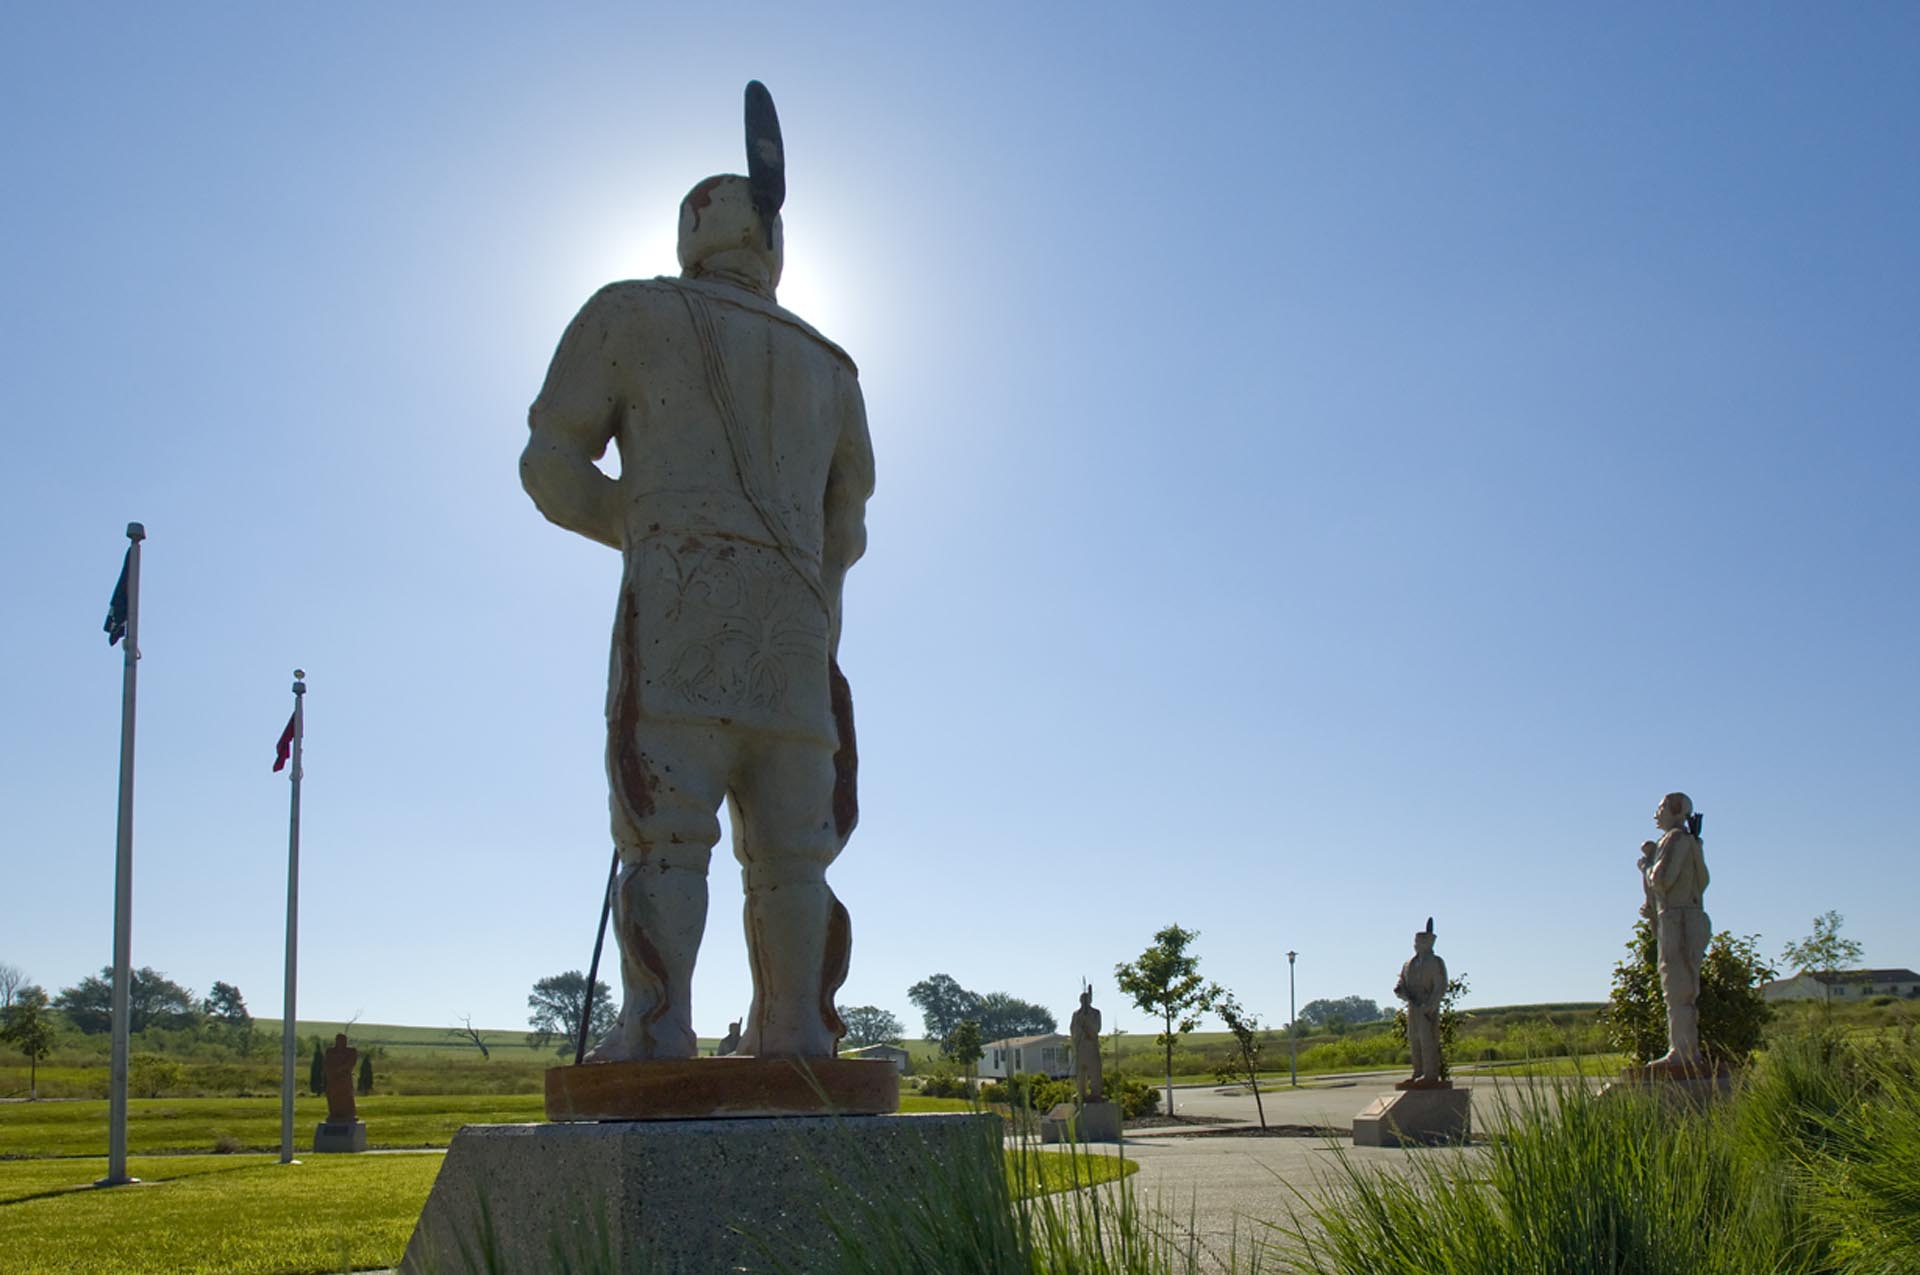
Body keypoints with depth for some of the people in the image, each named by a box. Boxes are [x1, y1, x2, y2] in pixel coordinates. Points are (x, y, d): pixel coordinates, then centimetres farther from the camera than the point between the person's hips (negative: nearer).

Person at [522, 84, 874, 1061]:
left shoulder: (630, 313, 12)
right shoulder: (830, 369, 25)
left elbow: (551, 468, 10)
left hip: (683, 605, -4)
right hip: (797, 626, 4)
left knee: (665, 832, -10)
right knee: (789, 846, 5)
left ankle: (654, 1041, -19)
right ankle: (794, 1044, 1)